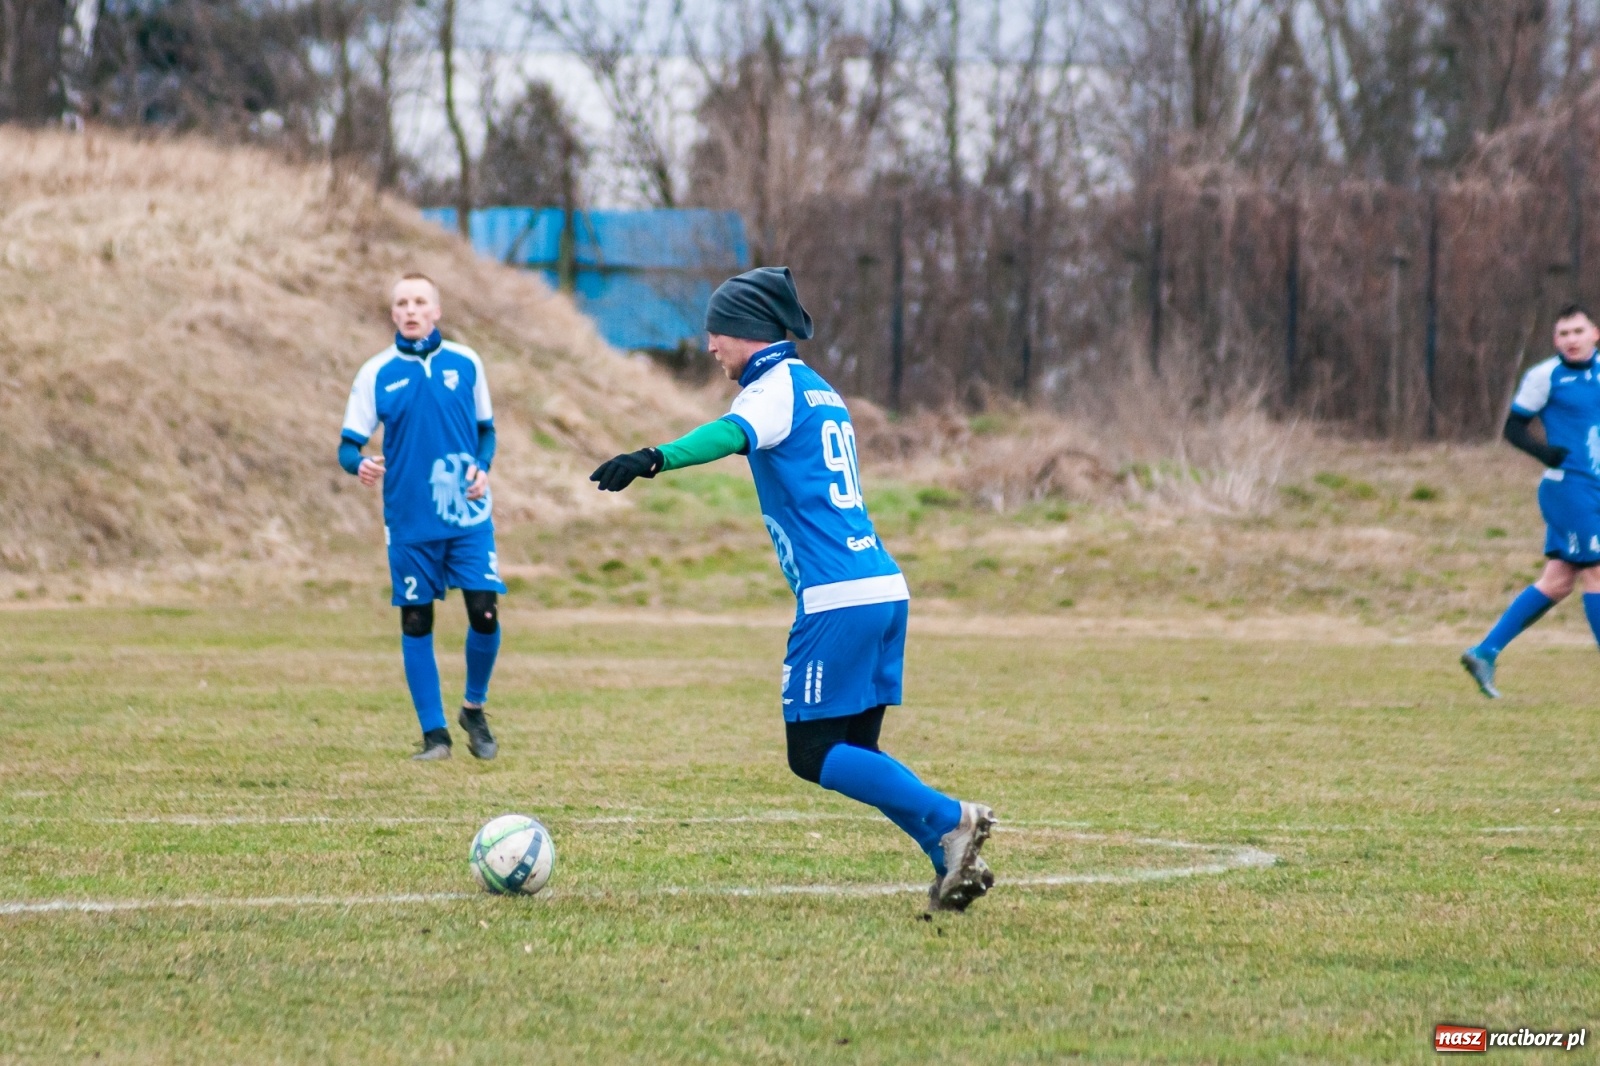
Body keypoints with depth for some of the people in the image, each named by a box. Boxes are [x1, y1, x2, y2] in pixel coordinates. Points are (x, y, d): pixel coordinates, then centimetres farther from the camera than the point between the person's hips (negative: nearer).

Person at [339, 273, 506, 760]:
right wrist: (360, 465, -24)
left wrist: (482, 467, -5)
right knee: (416, 623, 2)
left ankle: (474, 709, 15)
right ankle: (434, 733, 12)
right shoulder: (376, 373, 0)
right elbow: (348, 445, -1)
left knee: (484, 613, -9)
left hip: (468, 516, 0)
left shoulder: (465, 363, 4)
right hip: (410, 521, 0)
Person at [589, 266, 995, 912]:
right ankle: (953, 864, 3)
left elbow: (735, 433, -27)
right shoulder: (820, 392, 22)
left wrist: (655, 459, -43)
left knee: (814, 755, -4)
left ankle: (951, 821, -12)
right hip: (885, 586, 9)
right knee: (853, 754, 13)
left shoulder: (776, 386, -5)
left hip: (837, 597, -9)